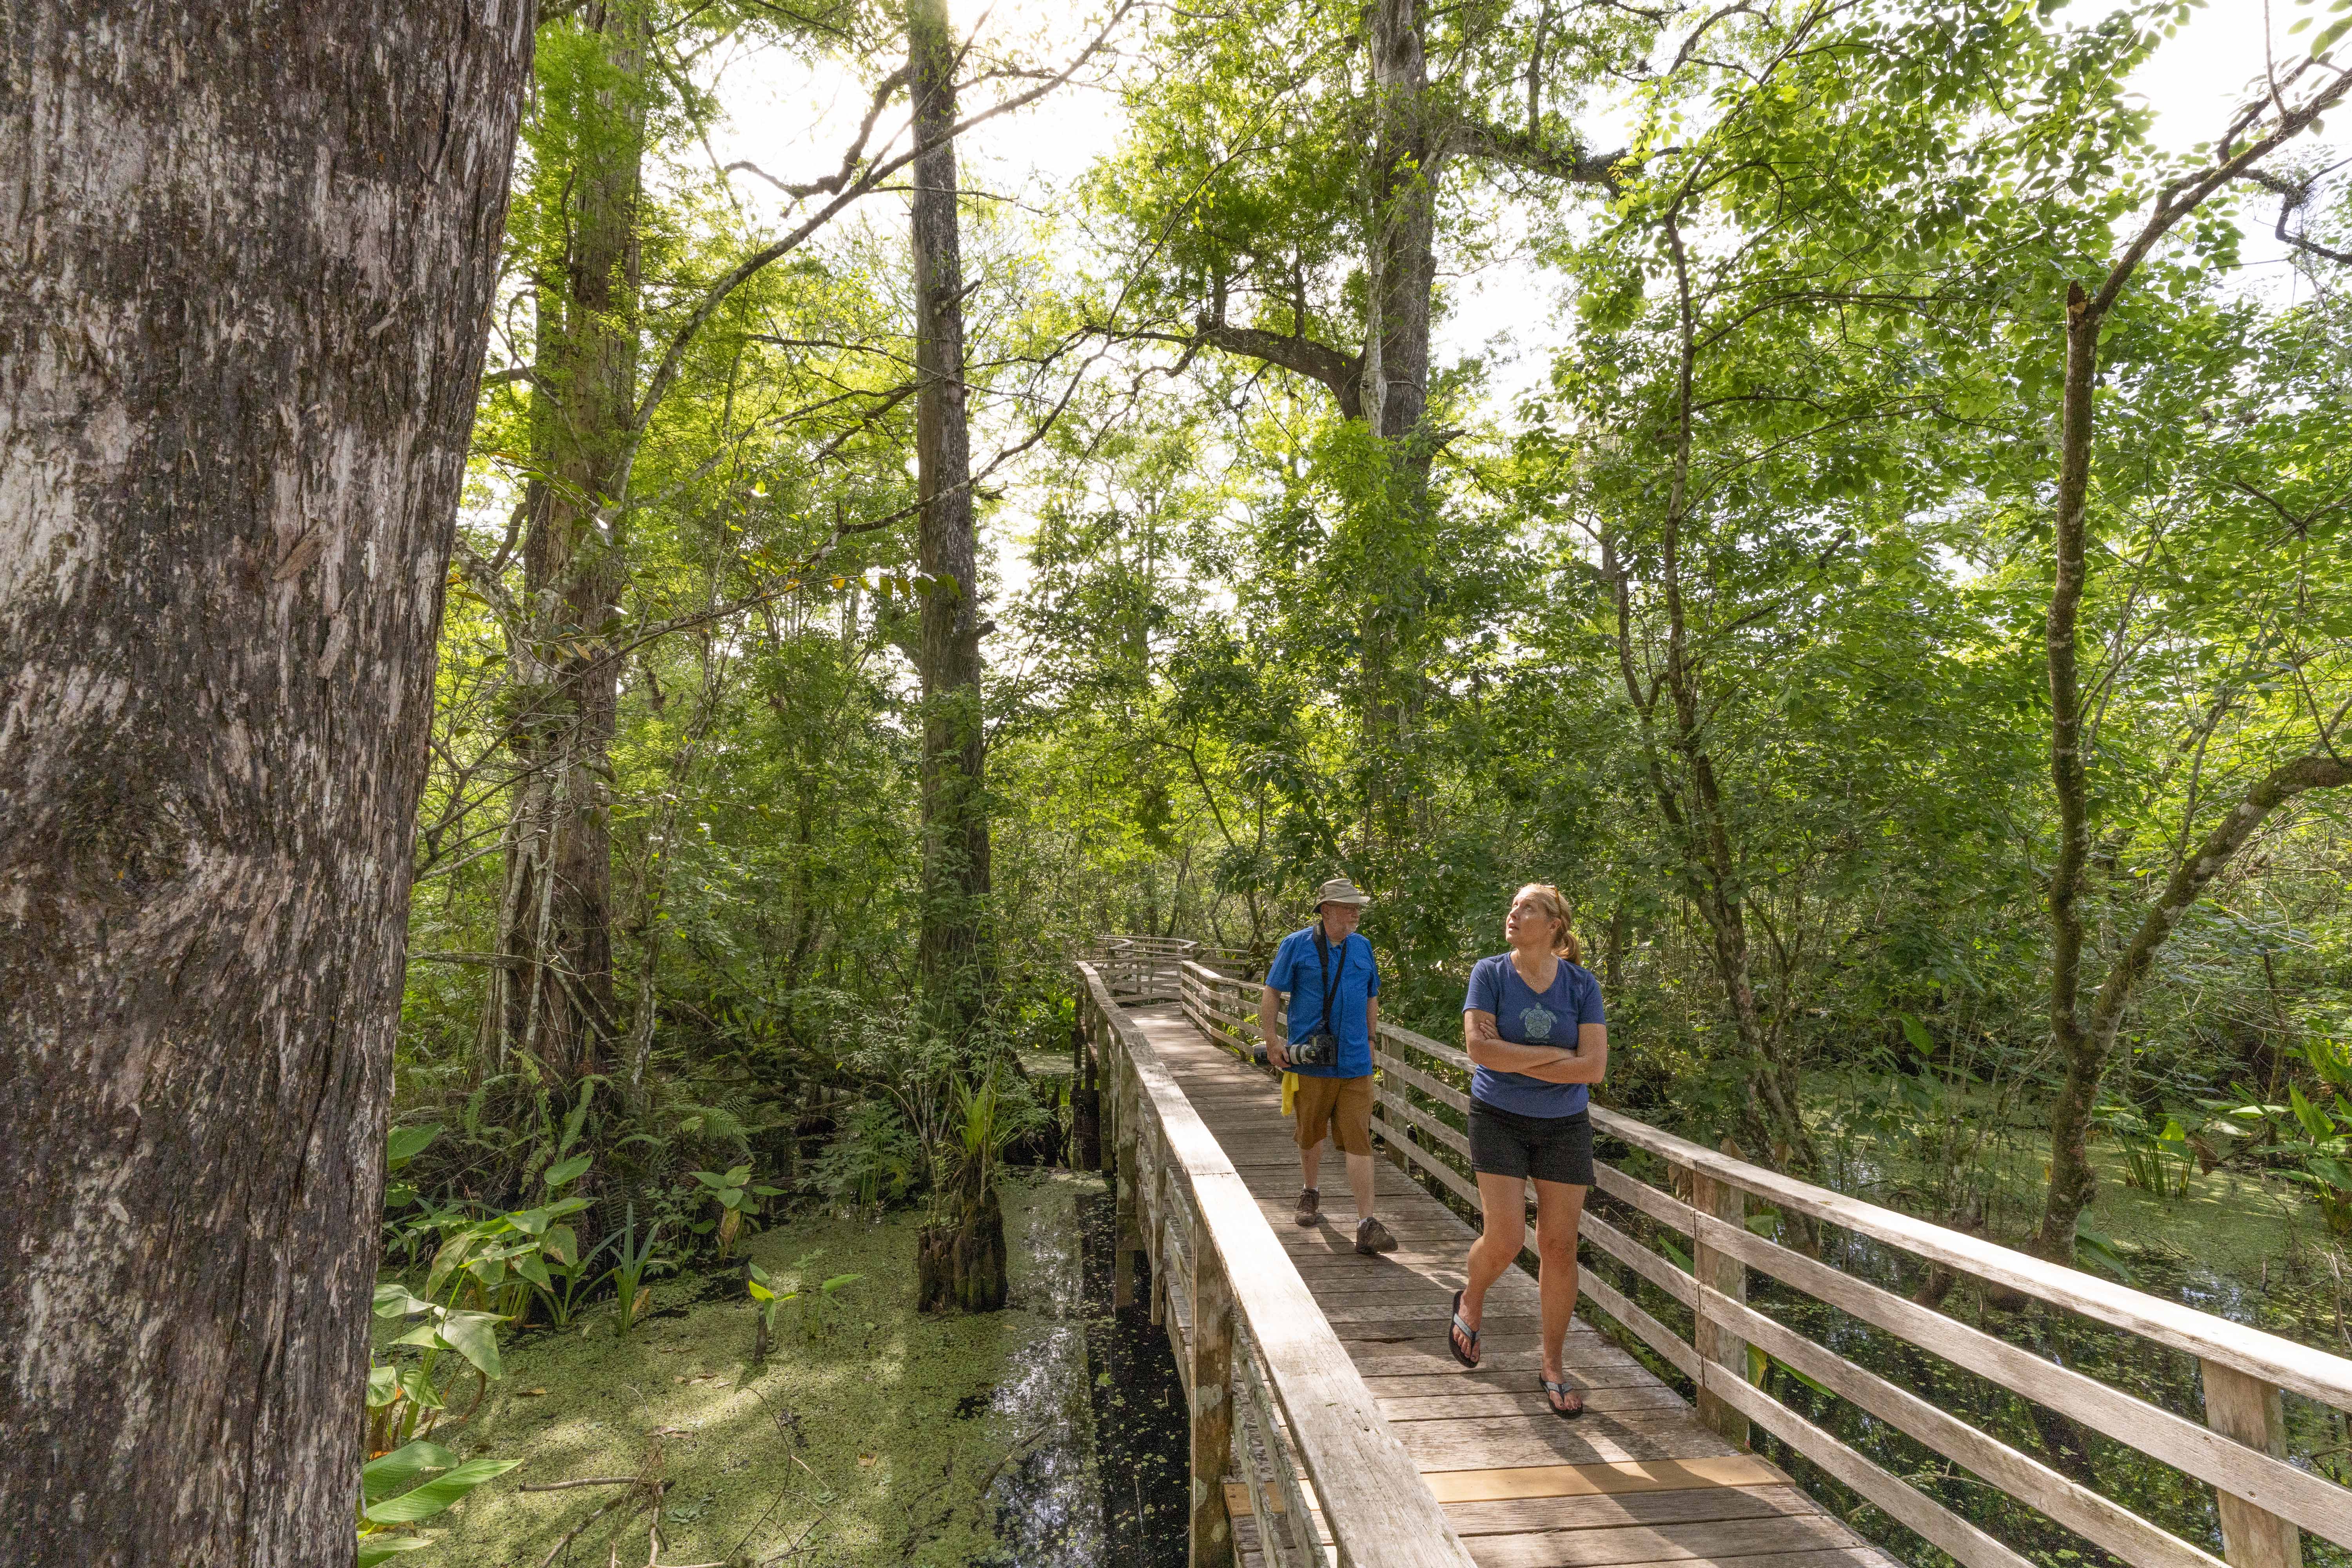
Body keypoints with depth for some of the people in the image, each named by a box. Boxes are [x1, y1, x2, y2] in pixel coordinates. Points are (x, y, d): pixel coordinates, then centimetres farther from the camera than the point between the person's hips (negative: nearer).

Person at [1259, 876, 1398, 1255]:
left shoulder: (1363, 947, 8)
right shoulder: (1296, 945, -4)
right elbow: (1270, 994, -1)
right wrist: (1272, 1039, -8)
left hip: (1355, 1064, 2)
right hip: (1310, 1063, -2)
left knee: (1359, 1142, -4)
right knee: (1311, 1135, 15)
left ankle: (1367, 1225, -3)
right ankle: (1310, 1194, 39)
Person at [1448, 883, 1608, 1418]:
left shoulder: (1582, 986, -4)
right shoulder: (1490, 973, -7)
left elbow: (1594, 1067, -13)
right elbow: (1478, 1048, -18)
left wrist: (1513, 1061, -16)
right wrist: (1555, 1054, -16)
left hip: (1564, 1126, 2)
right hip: (1499, 1121, -1)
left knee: (1559, 1247, 3)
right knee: (1505, 1239, -9)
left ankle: (1554, 1368, 21)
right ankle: (1471, 1298, 25)